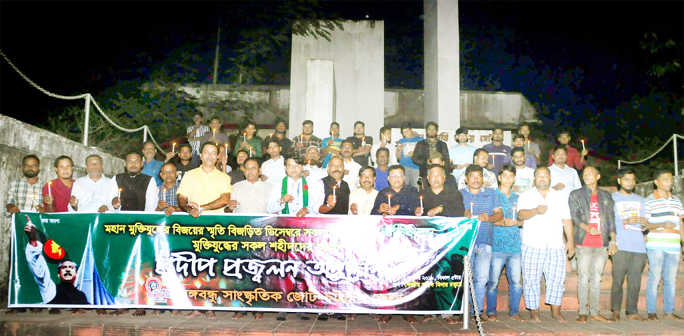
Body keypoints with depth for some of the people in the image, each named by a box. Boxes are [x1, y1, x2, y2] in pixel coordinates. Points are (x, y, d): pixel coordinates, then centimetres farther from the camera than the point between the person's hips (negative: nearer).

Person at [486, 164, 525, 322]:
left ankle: (514, 311, 16)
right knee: (493, 281, -3)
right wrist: (502, 223, -18)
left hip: (515, 244, 4)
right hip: (497, 244, -4)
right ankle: (491, 311, 9)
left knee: (516, 281, 3)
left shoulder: (517, 198, 17)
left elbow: (523, 220, 16)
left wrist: (515, 222, -5)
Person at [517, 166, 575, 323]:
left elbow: (566, 220, 15)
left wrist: (570, 241, 7)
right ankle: (534, 312, 8)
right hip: (532, 246, -2)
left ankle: (556, 311, 14)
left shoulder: (560, 197, 17)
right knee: (532, 280, -2)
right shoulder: (526, 197, 6)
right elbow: (521, 214, -11)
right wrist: (536, 211, -31)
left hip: (556, 246, 3)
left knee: (557, 279, 1)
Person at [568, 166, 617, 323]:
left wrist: (613, 241, 7)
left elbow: (611, 218, 14)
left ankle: (595, 312, 11)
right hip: (584, 243, -3)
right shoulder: (576, 195, 8)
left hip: (602, 243, 3)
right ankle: (583, 312, 2)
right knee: (583, 277, -3)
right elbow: (574, 216, -3)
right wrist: (587, 228, -20)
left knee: (597, 277, 6)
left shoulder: (606, 196, 16)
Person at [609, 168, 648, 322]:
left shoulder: (640, 200, 23)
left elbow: (643, 226, 22)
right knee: (618, 279, -8)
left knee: (635, 280, 2)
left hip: (639, 245, 4)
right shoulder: (611, 198, 7)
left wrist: (644, 223, 0)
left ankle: (632, 311, 10)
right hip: (620, 246, -4)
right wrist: (625, 221, -16)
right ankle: (616, 311, 1)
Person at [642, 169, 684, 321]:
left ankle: (668, 311, 17)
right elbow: (644, 225, -4)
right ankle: (651, 312, 4)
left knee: (671, 279, 7)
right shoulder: (649, 201, 0)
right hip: (656, 246, -5)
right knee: (654, 278, -4)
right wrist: (661, 225, -19)